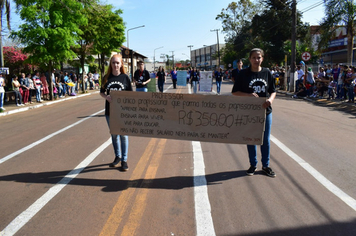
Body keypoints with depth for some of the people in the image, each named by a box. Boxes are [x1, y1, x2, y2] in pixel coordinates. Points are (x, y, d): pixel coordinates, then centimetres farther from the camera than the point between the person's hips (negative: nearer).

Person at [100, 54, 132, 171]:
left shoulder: (125, 77, -3)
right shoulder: (106, 78, 3)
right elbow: (102, 92, 9)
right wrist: (106, 97, -11)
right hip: (110, 110, 3)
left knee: (123, 135, 1)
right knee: (114, 134, 15)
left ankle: (124, 160, 12)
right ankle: (117, 157, 32)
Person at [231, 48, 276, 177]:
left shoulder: (267, 73, 3)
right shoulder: (243, 74, -3)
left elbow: (273, 91, 8)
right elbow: (235, 92, -3)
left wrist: (270, 99, -14)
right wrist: (248, 95, -19)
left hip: (265, 110, 2)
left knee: (265, 139, 9)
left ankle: (266, 165, 25)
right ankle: (253, 165, 25)